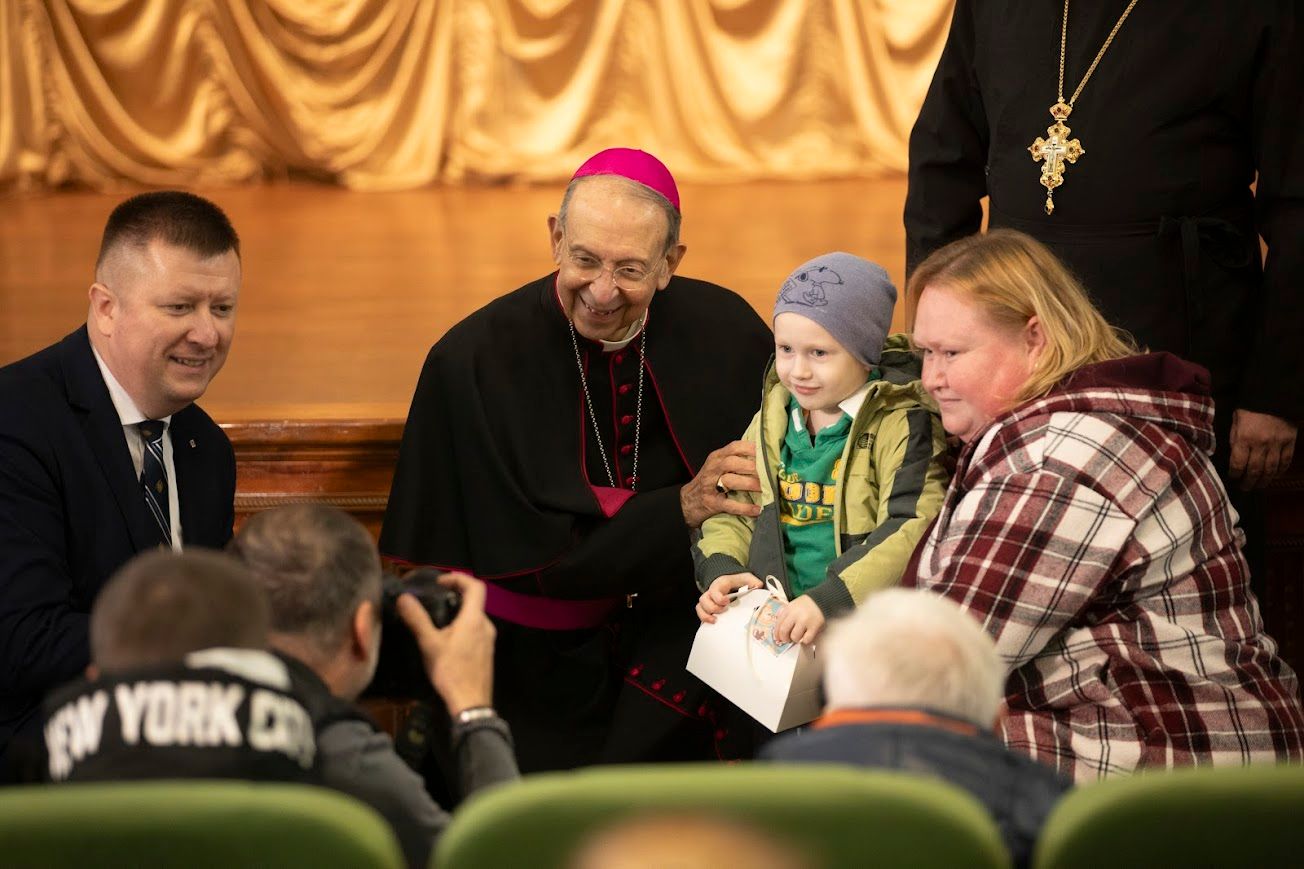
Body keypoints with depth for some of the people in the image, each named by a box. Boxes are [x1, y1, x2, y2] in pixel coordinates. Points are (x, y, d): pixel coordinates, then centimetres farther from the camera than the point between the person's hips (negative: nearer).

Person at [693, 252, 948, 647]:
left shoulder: (901, 423, -6)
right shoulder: (774, 418, 13)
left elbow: (912, 532, -17)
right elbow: (732, 508, 20)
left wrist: (829, 600, -27)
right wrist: (721, 571, -1)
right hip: (774, 615, 5)